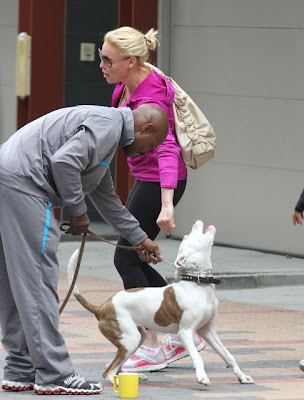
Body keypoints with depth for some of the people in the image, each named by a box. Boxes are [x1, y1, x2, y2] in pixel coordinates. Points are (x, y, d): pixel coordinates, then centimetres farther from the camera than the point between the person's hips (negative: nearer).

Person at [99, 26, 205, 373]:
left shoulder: (150, 98, -26)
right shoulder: (125, 86, 1)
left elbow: (166, 150, -37)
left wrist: (166, 205, -47)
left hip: (160, 183, -9)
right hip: (144, 179, 9)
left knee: (127, 258, -5)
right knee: (133, 258, 12)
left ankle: (151, 348, 2)